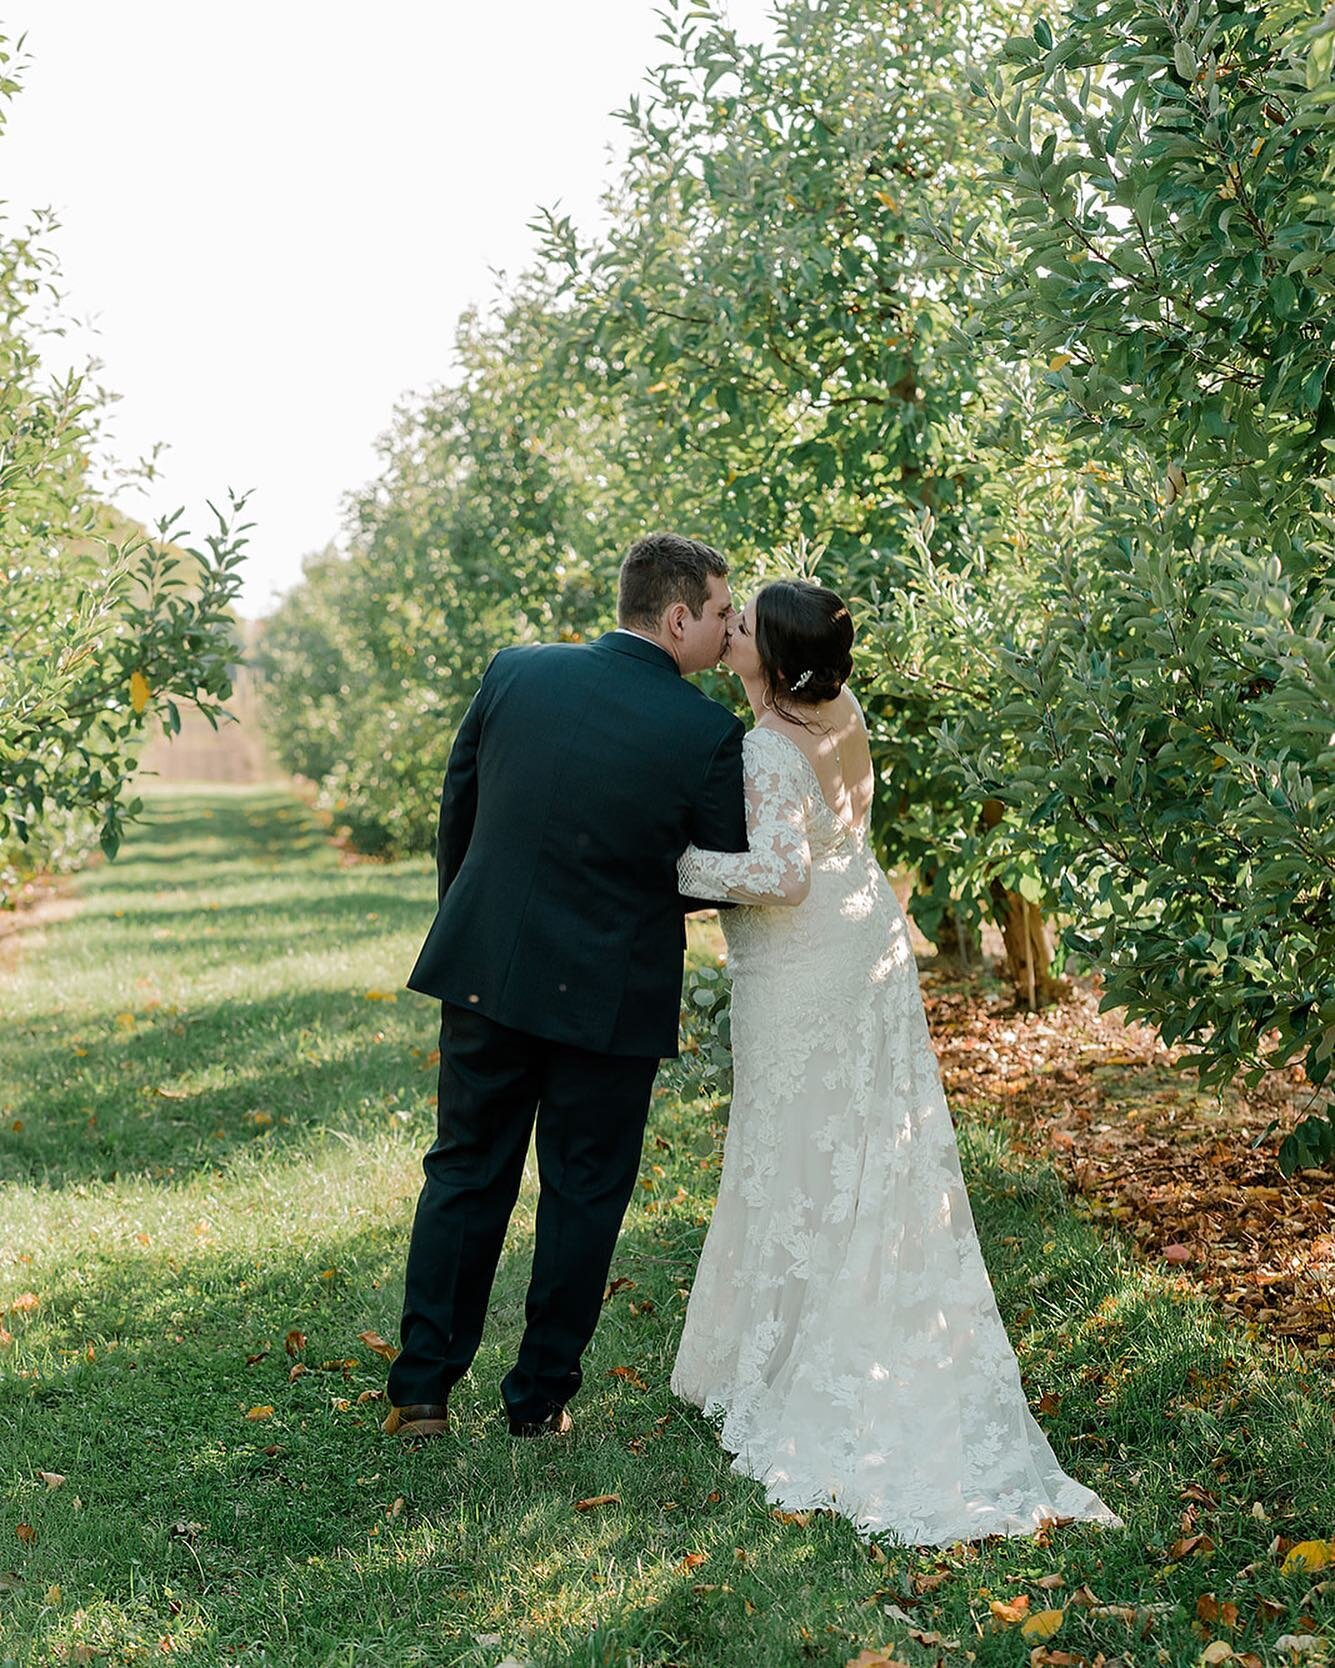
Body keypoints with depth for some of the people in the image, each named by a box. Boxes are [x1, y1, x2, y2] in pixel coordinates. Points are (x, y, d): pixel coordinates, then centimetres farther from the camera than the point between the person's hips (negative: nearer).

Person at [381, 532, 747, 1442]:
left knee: (466, 1173, 16)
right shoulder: (707, 732, -13)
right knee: (584, 1194, 13)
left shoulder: (516, 672, -2)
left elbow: (456, 810, 7)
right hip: (610, 992, -3)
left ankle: (421, 1391, 19)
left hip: (486, 967, 3)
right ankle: (541, 1400, 21)